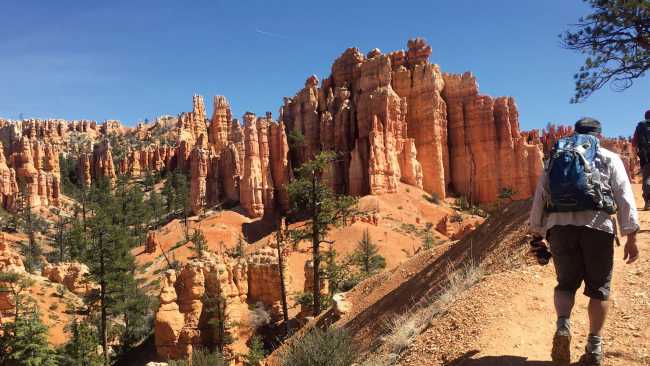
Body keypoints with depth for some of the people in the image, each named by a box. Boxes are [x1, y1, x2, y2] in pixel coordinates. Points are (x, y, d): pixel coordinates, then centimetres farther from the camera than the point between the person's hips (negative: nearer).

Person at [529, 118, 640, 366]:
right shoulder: (610, 159, 13)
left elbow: (539, 199, 15)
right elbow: (625, 198, 4)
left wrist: (537, 234, 20)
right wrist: (631, 237, 4)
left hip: (559, 225, 2)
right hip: (597, 226, -1)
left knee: (566, 282, 16)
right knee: (599, 287, 12)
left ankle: (563, 326, -8)